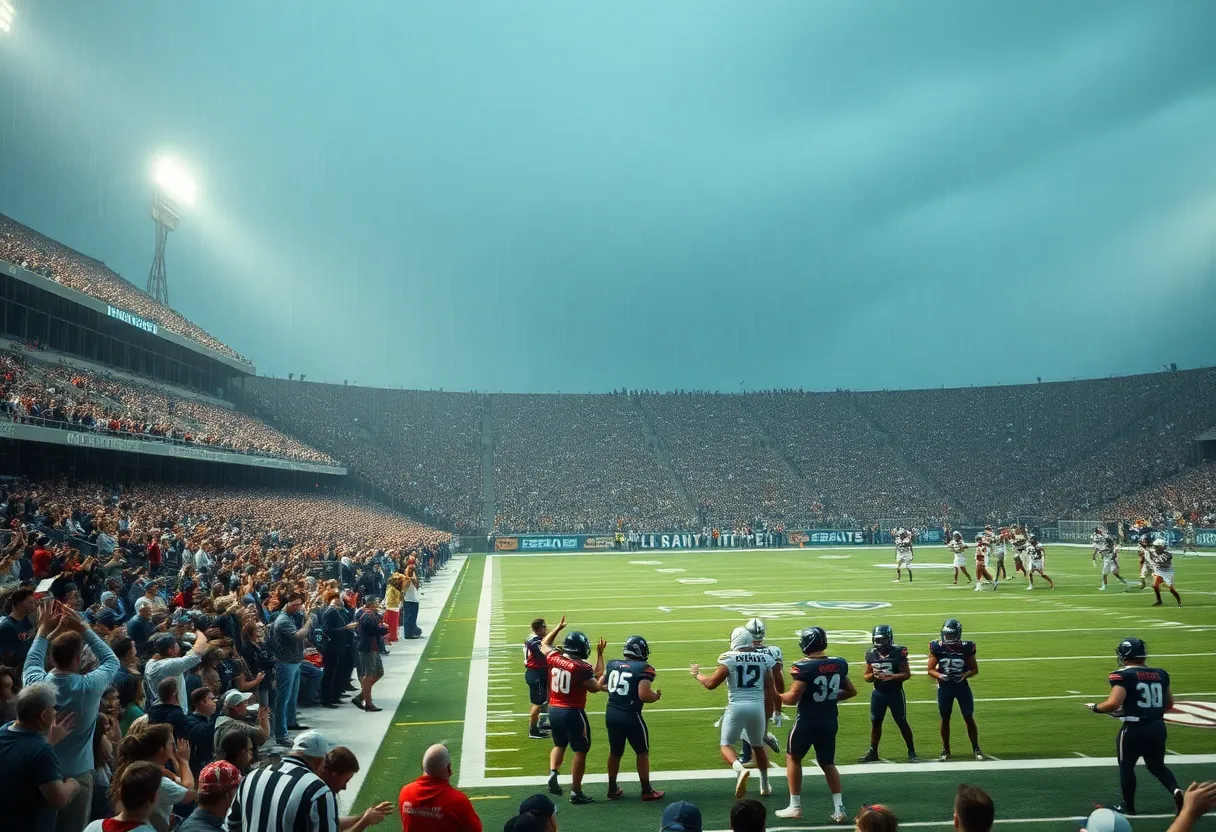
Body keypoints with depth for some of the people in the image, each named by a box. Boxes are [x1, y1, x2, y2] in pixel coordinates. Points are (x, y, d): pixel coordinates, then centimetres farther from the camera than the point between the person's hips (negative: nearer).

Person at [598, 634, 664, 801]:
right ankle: (647, 791, 19)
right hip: (630, 716, -5)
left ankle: (612, 789, 30)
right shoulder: (644, 668, -13)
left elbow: (600, 686, 10)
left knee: (615, 752, 20)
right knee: (642, 752, 13)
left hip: (611, 714, 5)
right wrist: (656, 696, -2)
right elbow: (644, 695, -22)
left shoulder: (612, 664, 3)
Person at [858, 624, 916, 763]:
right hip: (878, 693, 4)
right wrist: (872, 675, -15)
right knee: (875, 722, 8)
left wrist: (891, 677, -25)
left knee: (902, 723, 3)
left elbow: (907, 674, -12)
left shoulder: (898, 652, -12)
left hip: (895, 692, -4)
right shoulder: (871, 654, 1)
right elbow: (866, 676, 8)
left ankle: (911, 751, 18)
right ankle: (873, 752, 18)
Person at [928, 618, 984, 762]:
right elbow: (930, 670, -3)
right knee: (945, 719, 9)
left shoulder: (966, 648, -9)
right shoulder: (937, 648, -9)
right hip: (944, 687, 0)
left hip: (962, 686, 0)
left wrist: (965, 675, -19)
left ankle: (976, 748, 20)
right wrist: (939, 675, -23)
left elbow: (975, 669, 0)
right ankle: (946, 749, 22)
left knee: (969, 718, 5)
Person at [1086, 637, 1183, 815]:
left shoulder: (1123, 675, -15)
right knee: (1157, 766, 24)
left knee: (1126, 767, 14)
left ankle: (1129, 807, 22)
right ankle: (1176, 790, -1)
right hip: (1158, 727, 6)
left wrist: (1095, 707, -7)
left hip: (1134, 729, -6)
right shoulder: (1160, 674, 5)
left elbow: (1114, 703, -24)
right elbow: (1169, 703, 15)